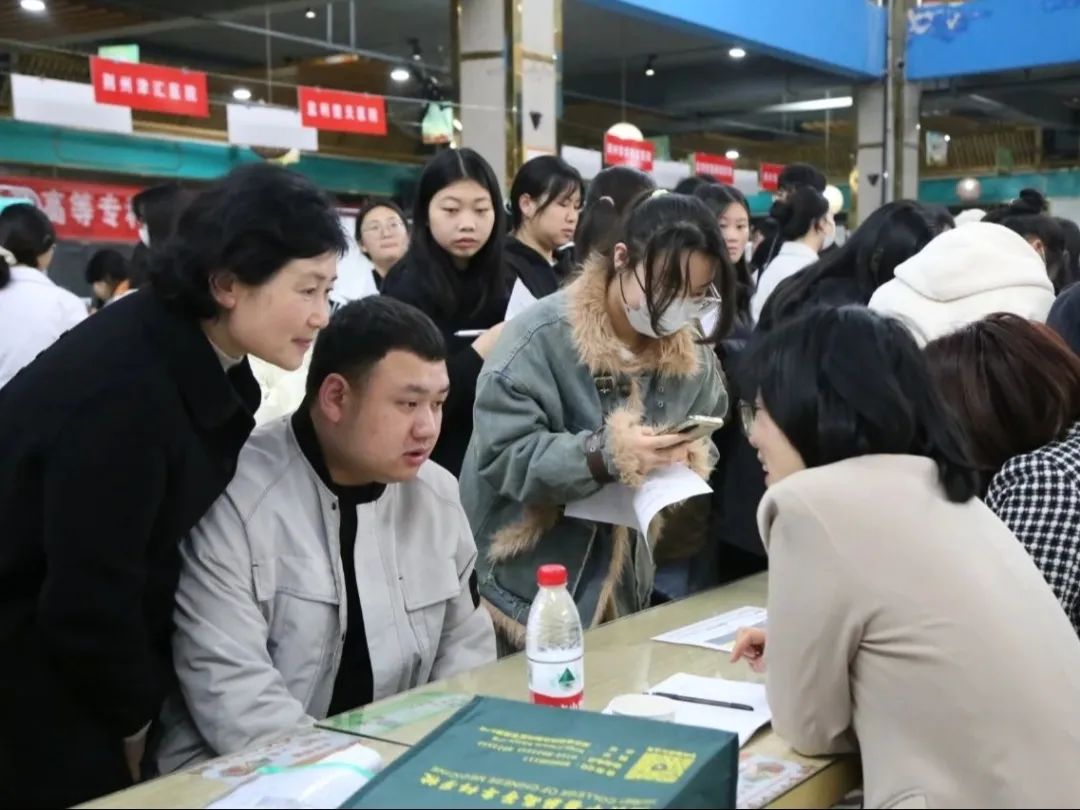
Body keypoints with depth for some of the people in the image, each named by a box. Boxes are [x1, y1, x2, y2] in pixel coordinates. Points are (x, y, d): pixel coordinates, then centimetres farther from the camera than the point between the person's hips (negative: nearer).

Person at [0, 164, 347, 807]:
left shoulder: (196, 363, -2)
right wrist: (134, 720, -9)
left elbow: (140, 560, 4)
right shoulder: (122, 387, -30)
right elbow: (85, 600, -24)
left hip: (80, 657, 8)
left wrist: (143, 701, 3)